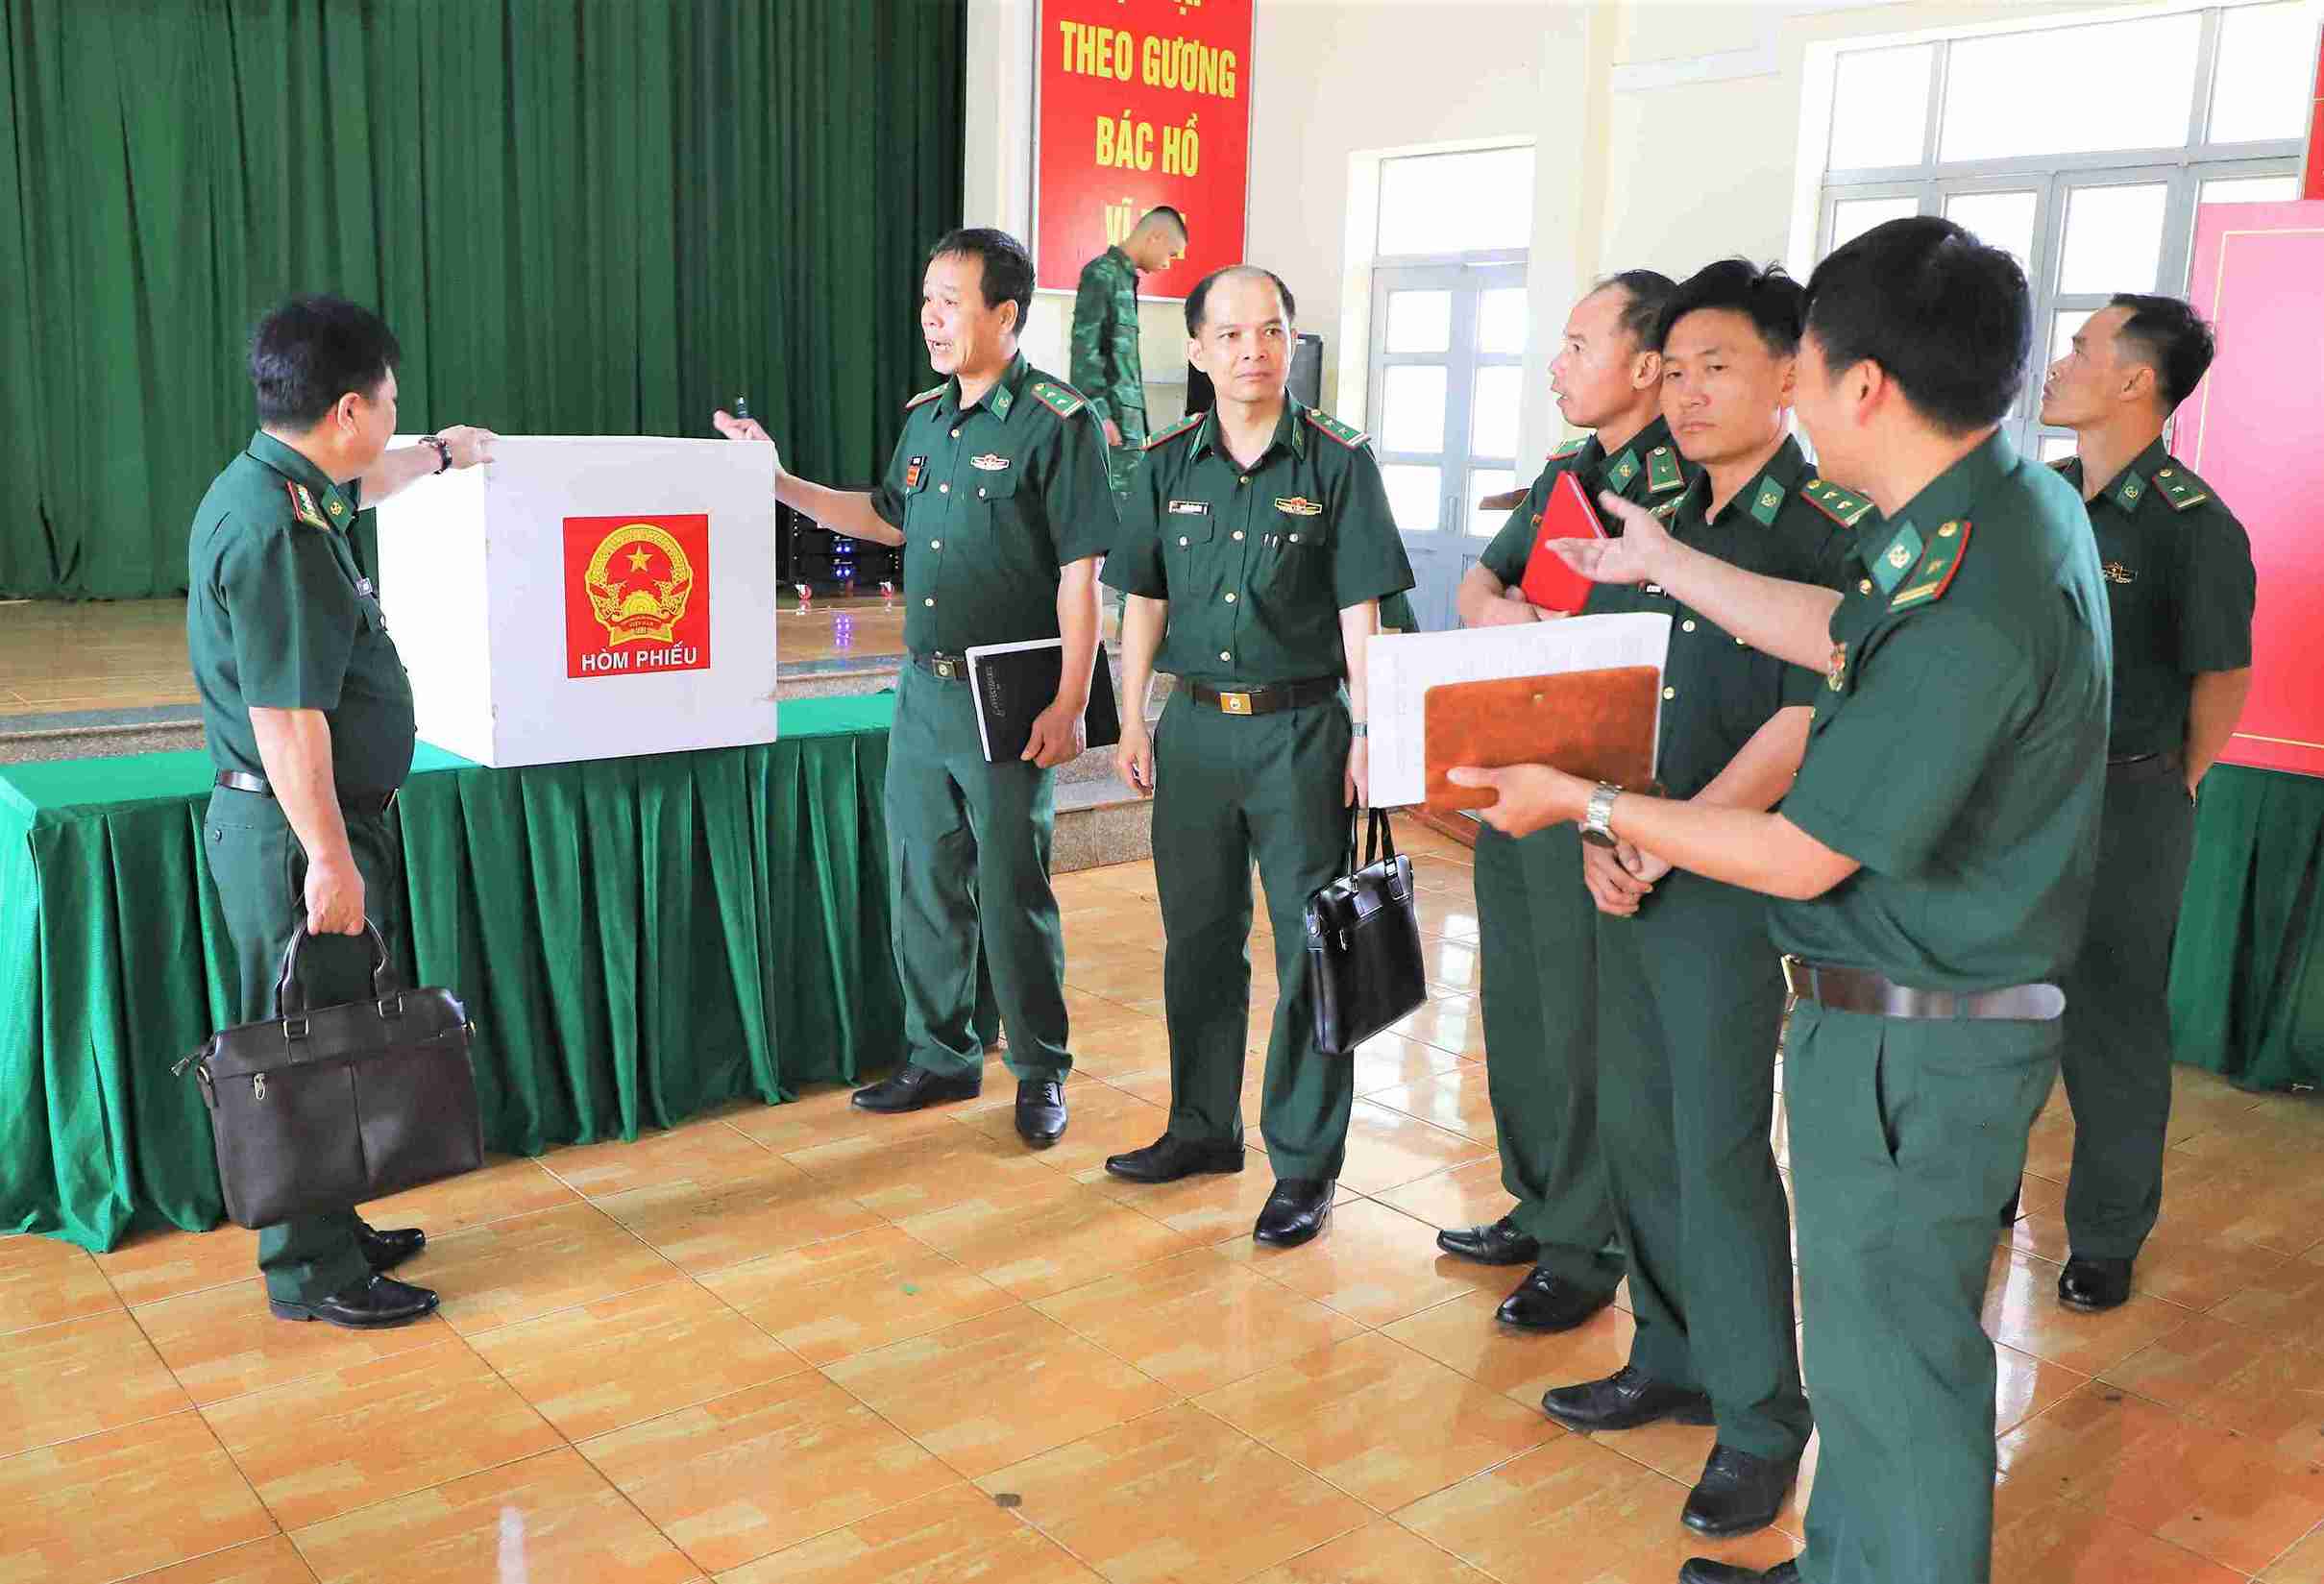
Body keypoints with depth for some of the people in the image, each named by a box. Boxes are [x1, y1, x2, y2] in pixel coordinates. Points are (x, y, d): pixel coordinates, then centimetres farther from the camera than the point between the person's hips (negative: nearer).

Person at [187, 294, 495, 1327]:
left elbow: (356, 487, 36)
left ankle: (331, 1232, 31)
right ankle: (312, 1274, 13)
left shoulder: (276, 487, 10)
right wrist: (328, 858, -24)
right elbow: (286, 718, -26)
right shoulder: (276, 533, -23)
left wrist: (442, 454, 50)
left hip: (300, 822, 10)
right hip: (295, 831, -10)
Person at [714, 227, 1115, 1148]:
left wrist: (1070, 705, -18)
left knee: (1012, 892, 2)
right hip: (923, 690, 7)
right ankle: (940, 1057, 29)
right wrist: (779, 483, 18)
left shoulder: (1057, 421, -11)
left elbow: (1079, 572, -14)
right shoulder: (926, 417, 11)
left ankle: (1041, 1073, 18)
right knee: (922, 882, 13)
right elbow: (891, 519, 25)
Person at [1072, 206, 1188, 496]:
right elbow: (1085, 347, -15)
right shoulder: (1101, 274, -8)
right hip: (1113, 415, -9)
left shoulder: (1126, 277, 18)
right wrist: (1100, 412, -19)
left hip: (1129, 415, 9)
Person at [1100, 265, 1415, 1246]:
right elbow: (1144, 602, 11)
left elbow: (1359, 612, -6)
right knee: (1198, 936, 13)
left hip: (1302, 726, -4)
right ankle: (1204, 1127, 29)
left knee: (1310, 946, 0)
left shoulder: (1338, 461, -4)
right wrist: (1132, 722, 7)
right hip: (1195, 724, 4)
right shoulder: (1167, 465, 6)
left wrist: (1366, 734, -10)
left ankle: (1304, 1164, 11)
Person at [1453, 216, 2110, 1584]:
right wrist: (1663, 566, 25)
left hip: (1915, 1038, -10)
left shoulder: (1967, 608, -29)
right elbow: (1842, 637, 18)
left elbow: (1802, 857, -21)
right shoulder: (2012, 499, 2)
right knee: (1875, 1329, 23)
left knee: (1893, 1356, 7)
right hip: (1934, 1007, 10)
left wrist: (1588, 806, -10)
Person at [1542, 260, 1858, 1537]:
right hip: (1629, 877, 7)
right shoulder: (1657, 528, 12)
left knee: (1720, 1147, -1)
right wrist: (1600, 836, -5)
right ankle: (1673, 1361, 31)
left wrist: (1663, 844, -17)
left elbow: (1804, 726, -17)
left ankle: (1758, 1421, 15)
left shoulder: (1828, 536, -9)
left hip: (1732, 887, -7)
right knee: (1635, 1129, 13)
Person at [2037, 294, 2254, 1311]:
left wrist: (2169, 792, 6)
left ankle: (2107, 1241, 23)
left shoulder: (2195, 527, -15)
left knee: (2112, 1025, 7)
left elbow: (2223, 678, -4)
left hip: (2126, 804, -6)